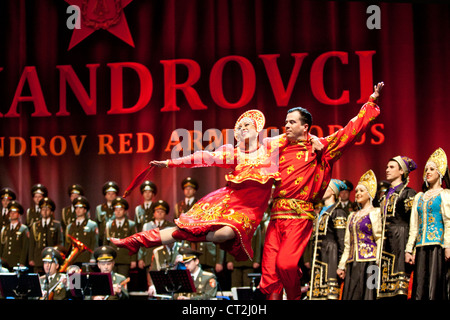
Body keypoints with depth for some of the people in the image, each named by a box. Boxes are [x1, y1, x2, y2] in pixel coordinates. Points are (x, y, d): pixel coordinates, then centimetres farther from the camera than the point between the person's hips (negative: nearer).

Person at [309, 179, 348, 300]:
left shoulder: (338, 212, -4)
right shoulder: (321, 212, 22)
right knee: (317, 293, 3)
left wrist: (341, 265, -15)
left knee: (330, 294, -13)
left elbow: (341, 240, -9)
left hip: (330, 258, -8)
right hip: (318, 260, 8)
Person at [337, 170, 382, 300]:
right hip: (353, 263, 6)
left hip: (369, 261, -6)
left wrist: (378, 263, -16)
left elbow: (380, 239, -7)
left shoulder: (375, 213, 1)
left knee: (367, 294, -9)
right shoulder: (352, 216, 21)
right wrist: (342, 265, 15)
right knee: (351, 295, 2)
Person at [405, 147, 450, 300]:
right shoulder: (419, 197, 21)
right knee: (419, 288, -2)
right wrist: (409, 249, 11)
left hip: (437, 244, -5)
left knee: (434, 287, -12)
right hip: (421, 246, 5)